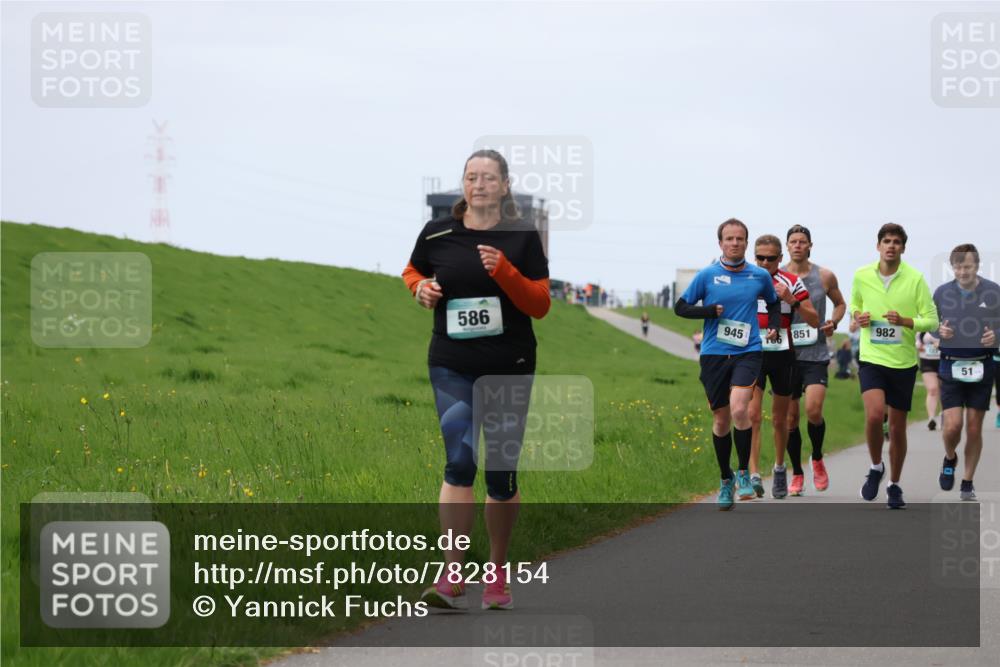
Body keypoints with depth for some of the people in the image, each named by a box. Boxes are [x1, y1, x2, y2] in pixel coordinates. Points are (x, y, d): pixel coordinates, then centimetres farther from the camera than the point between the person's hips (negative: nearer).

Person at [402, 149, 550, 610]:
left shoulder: (522, 237, -1)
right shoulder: (437, 233, 2)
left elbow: (540, 305, -4)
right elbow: (413, 271, 22)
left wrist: (504, 272, -19)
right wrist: (421, 289, 0)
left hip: (510, 367, 0)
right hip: (452, 366, 0)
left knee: (502, 475, 7)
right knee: (459, 460, -16)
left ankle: (498, 574, 23)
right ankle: (452, 577, -18)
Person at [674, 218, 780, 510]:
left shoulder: (760, 276, 5)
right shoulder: (707, 275, 0)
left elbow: (774, 303, 24)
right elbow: (680, 307, 4)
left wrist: (774, 327, 7)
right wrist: (711, 311, -10)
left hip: (748, 352, -1)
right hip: (714, 354, 1)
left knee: (739, 409, -22)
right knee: (721, 419, 7)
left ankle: (744, 473, -5)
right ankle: (725, 480, 24)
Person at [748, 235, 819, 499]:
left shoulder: (792, 283, 1)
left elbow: (814, 321, -4)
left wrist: (792, 301, -19)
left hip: (783, 355, 1)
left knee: (779, 420, 11)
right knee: (752, 415, -16)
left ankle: (780, 468, 33)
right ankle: (753, 475, -23)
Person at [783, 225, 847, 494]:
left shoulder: (825, 276, 3)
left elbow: (840, 303, 19)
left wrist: (834, 322, -1)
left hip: (816, 354, -1)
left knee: (813, 409, -18)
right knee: (790, 417, 3)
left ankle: (817, 459, 9)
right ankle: (797, 473, 17)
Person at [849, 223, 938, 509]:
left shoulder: (915, 279, -6)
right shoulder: (862, 276, 0)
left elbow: (932, 320, -4)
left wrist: (904, 321, -21)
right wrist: (858, 317, -3)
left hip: (903, 362, 0)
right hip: (872, 359, 0)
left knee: (897, 427, 7)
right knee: (874, 414, -22)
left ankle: (894, 485, 25)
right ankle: (876, 468, 4)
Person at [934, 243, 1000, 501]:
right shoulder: (942, 293, 1)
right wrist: (939, 331, -12)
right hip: (951, 366, 0)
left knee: (974, 428, 3)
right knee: (952, 426, -10)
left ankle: (968, 484, 16)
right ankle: (950, 459, 23)